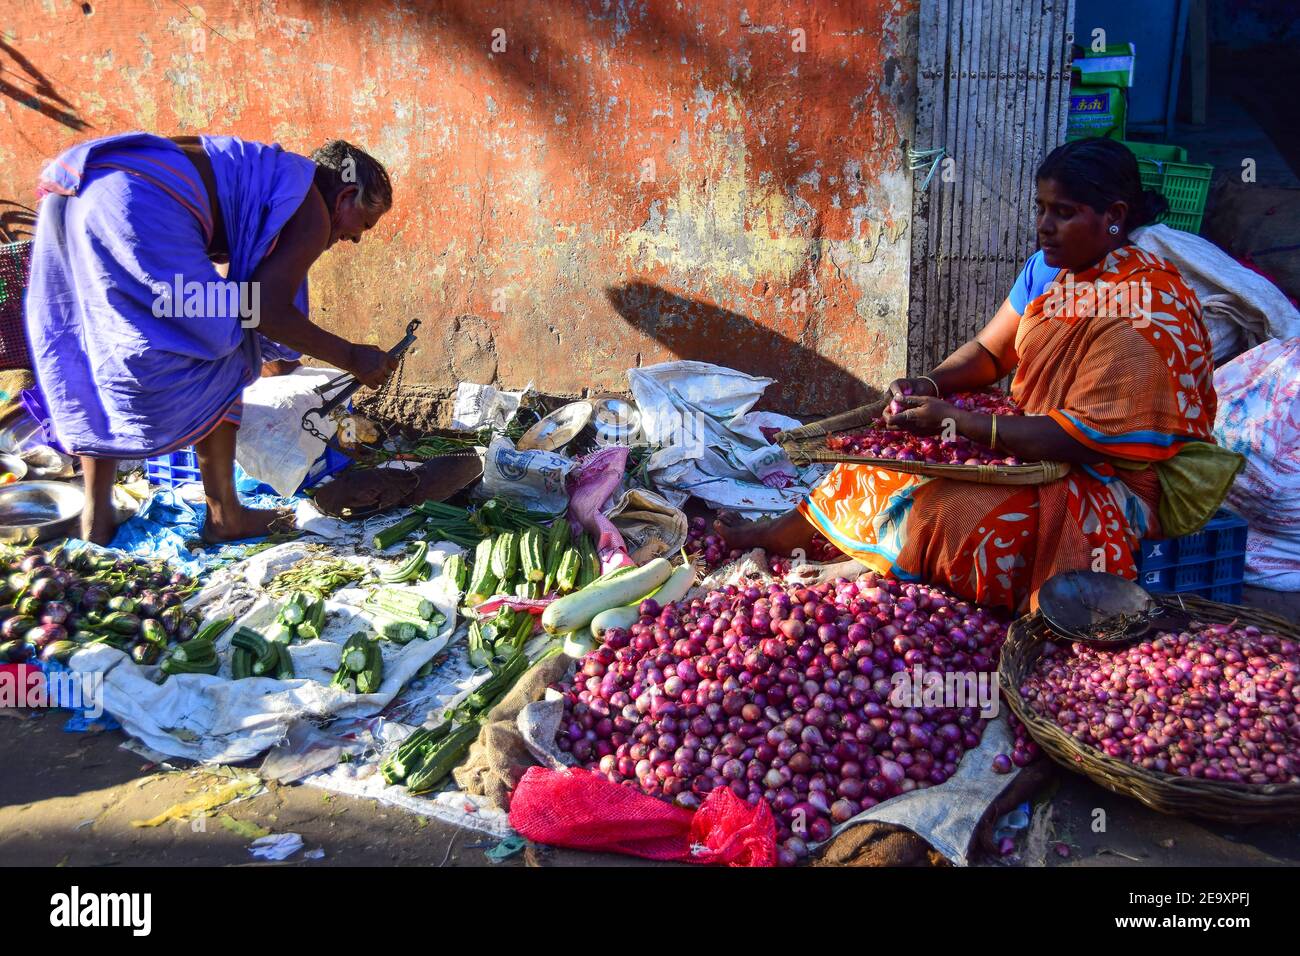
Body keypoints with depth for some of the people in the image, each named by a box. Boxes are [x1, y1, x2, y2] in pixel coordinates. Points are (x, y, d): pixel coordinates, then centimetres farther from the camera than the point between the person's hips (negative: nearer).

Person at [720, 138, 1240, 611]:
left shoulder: (1143, 312, -25)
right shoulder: (1050, 268, 2)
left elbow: (1085, 439, -28)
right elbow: (988, 350, 9)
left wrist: (955, 419, -29)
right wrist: (928, 386, -12)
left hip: (1111, 478, -9)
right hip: (1037, 436, 9)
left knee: (949, 508, -26)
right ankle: (776, 534, 11)